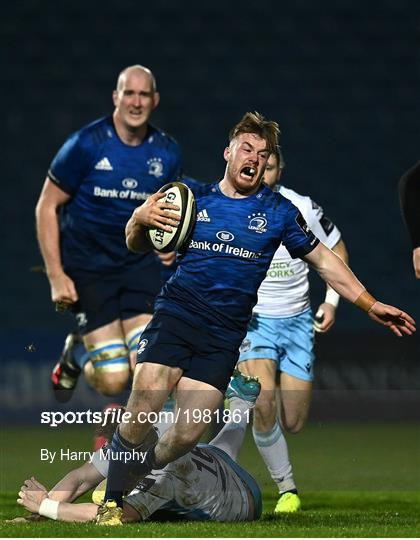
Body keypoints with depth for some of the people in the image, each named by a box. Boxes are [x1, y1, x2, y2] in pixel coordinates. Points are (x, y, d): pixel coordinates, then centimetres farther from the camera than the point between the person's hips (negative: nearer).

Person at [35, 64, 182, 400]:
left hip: (140, 263, 3)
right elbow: (47, 207, -5)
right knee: (113, 380, -11)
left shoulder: (167, 152, 2)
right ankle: (76, 354, 24)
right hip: (87, 268, -3)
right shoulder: (85, 145, -10)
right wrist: (56, 276, -10)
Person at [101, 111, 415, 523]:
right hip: (175, 314, -1)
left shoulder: (278, 211, 9)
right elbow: (136, 245, 15)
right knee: (140, 415, -20)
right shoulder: (194, 198, 9)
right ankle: (112, 502, -3)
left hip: (224, 335, 1)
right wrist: (140, 219, -8)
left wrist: (371, 305, 11)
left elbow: (324, 261, 16)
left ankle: (140, 484, 17)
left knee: (187, 435, -9)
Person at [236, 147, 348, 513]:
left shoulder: (302, 209, -10)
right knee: (263, 405, -25)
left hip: (297, 319, 2)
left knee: (293, 424, 1)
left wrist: (331, 302, -1)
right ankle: (287, 488, -7)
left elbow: (336, 250, 6)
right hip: (252, 320, -2)